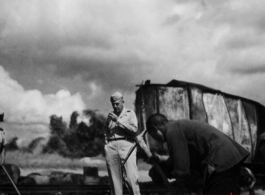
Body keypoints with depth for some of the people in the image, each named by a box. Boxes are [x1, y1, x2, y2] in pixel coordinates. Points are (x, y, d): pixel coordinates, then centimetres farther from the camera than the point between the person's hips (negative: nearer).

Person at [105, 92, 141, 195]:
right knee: (114, 178, -1)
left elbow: (134, 130, -4)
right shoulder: (110, 115, 20)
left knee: (131, 177, -14)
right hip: (111, 146, 3)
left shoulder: (130, 114, 10)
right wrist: (107, 144, 11)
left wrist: (118, 120, -6)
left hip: (126, 145, -3)